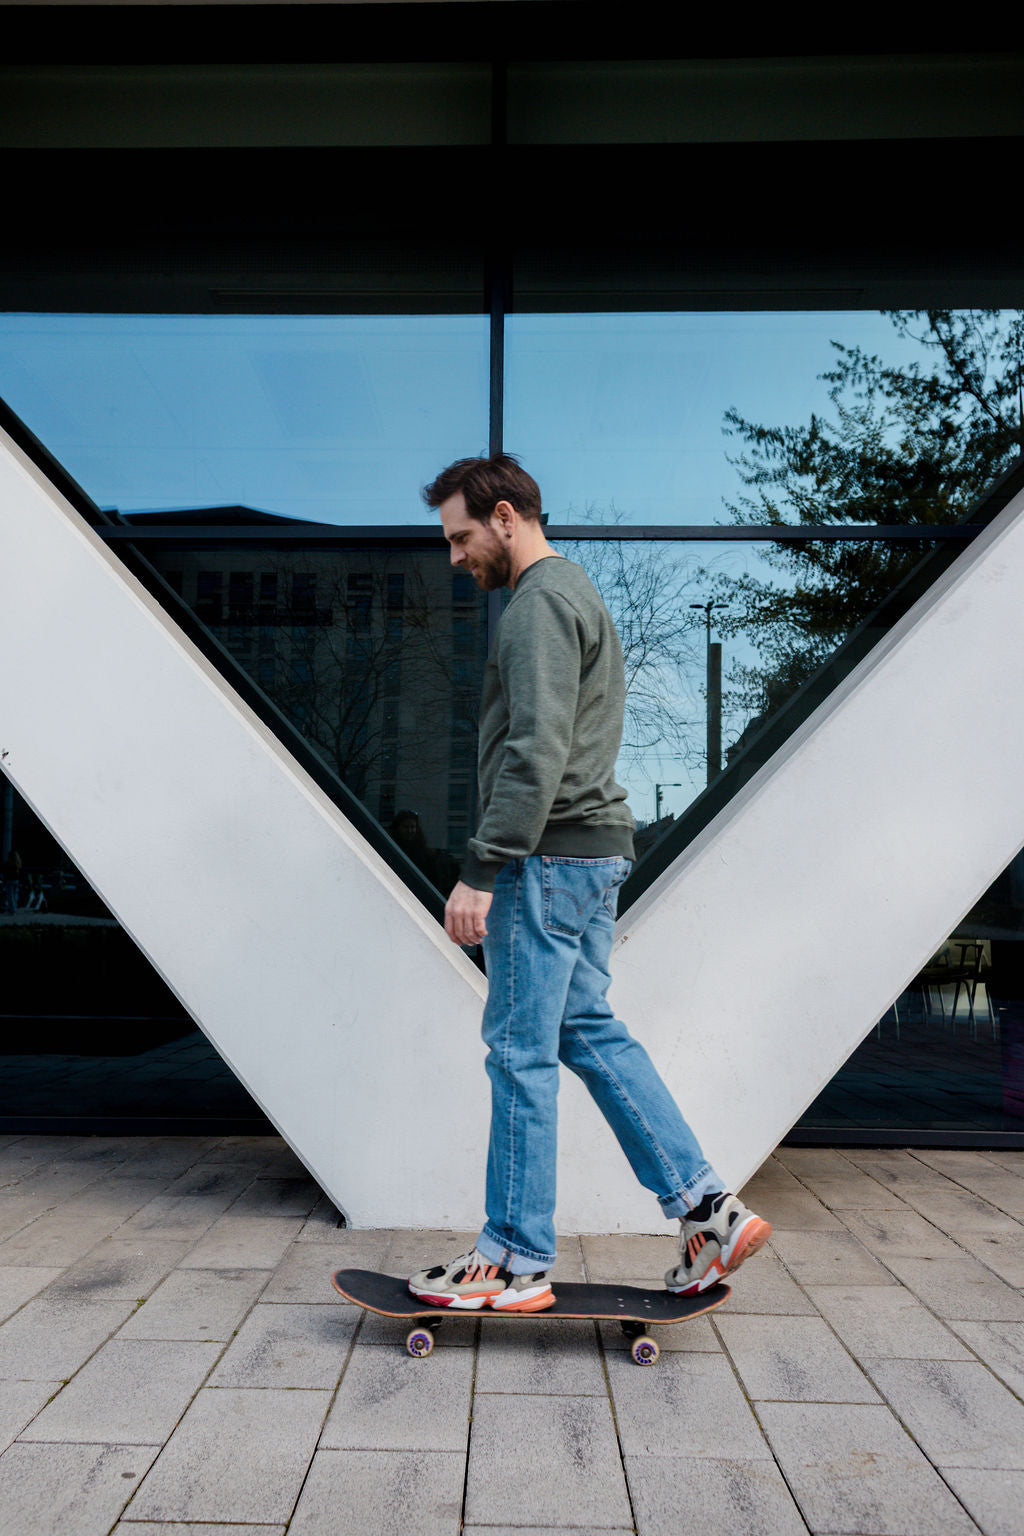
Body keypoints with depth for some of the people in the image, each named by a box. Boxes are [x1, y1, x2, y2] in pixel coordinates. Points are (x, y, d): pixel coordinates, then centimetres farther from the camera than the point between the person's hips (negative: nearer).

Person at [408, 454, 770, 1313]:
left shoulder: (541, 601, -11)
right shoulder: (576, 592, 22)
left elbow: (536, 754, -22)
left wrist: (480, 872, -21)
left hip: (550, 857, -10)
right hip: (594, 852, 10)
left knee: (521, 1051, -2)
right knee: (591, 1032, 13)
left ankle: (518, 1262, 10)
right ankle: (706, 1208, 14)